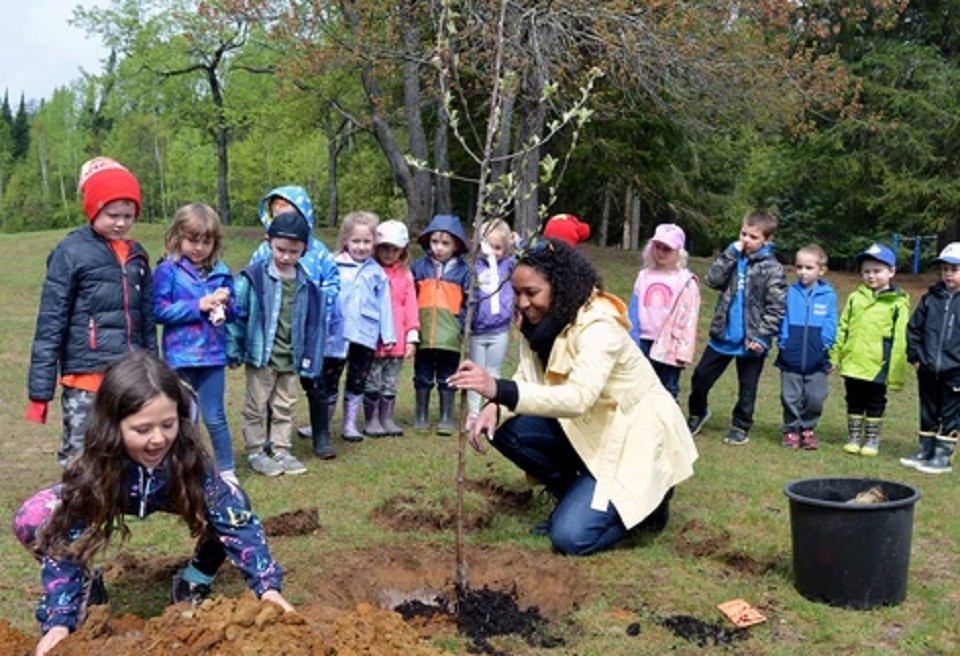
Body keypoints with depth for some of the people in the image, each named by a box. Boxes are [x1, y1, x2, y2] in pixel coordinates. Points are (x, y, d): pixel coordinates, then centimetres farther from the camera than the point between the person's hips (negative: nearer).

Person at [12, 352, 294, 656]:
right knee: (31, 522, -26)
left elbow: (235, 519, -34)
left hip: (167, 494, 1)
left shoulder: (190, 458, -37)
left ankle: (194, 583, 0)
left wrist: (267, 584, -43)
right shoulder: (91, 471, -38)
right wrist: (59, 620, -42)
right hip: (111, 494, 0)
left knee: (228, 509, -27)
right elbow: (65, 544, -32)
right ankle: (85, 586, 1)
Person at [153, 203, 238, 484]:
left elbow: (232, 313, 11)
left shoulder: (220, 271, 5)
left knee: (214, 417, 7)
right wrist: (199, 306, -16)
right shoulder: (167, 270, -6)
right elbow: (159, 311, -11)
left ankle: (227, 470, 21)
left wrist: (225, 305, -12)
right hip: (181, 355, -2)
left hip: (213, 354, 2)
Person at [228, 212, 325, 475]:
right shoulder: (253, 277, -12)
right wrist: (233, 349, -9)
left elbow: (314, 322, 6)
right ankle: (255, 451, 21)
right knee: (256, 406, 8)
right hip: (261, 355, -4)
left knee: (285, 408, 16)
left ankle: (281, 450, 28)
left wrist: (309, 358, 6)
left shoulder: (307, 283, 0)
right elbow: (237, 314, -9)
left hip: (291, 359, 4)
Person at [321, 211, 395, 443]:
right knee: (329, 381, 8)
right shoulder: (333, 266, -5)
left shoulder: (377, 272, 3)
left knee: (357, 382, 12)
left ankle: (350, 424, 23)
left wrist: (387, 335, 4)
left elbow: (384, 304, 6)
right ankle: (322, 425, 20)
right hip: (336, 334, -2)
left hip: (365, 335, 2)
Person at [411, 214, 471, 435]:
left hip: (449, 336, -1)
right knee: (423, 377, 13)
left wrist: (463, 324, -9)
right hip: (423, 334, 1)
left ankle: (446, 418, 19)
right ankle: (421, 417, 23)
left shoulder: (463, 270, 1)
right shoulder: (419, 267, 4)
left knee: (447, 379, 9)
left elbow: (469, 302, 1)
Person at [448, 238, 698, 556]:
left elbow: (578, 398, -42)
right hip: (587, 429, 8)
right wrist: (495, 406, -29)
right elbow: (526, 383, -7)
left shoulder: (599, 327, -27)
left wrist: (500, 389, -51)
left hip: (634, 439, -8)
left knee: (570, 536, -19)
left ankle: (647, 497, 8)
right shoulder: (541, 324, -2)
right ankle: (578, 497, 6)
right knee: (504, 428, -12)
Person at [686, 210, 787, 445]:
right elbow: (713, 280, -11)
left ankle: (740, 427, 25)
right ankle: (697, 413, 34)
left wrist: (762, 337, -19)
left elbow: (776, 308, -12)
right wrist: (731, 252, -14)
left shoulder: (772, 268, -9)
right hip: (722, 335, 4)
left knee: (747, 388, 10)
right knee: (701, 376, 11)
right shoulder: (733, 257, 5)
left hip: (750, 341, -4)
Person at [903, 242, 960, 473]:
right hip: (928, 370, 4)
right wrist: (915, 356, 6)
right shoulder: (930, 298, 5)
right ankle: (925, 451, 25)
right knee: (928, 413, 15)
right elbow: (914, 327, 11)